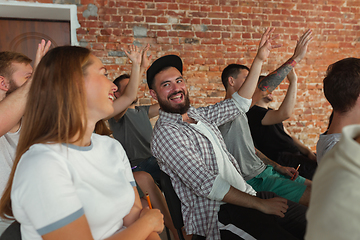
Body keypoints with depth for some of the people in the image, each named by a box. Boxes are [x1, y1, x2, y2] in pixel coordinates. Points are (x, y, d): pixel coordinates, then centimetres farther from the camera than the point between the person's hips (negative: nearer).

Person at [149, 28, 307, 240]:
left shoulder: (198, 115, 13)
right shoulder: (166, 133, -13)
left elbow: (239, 104, 21)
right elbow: (206, 184, -19)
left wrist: (259, 60, 15)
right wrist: (260, 204, -17)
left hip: (245, 194, 8)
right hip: (220, 213, -8)